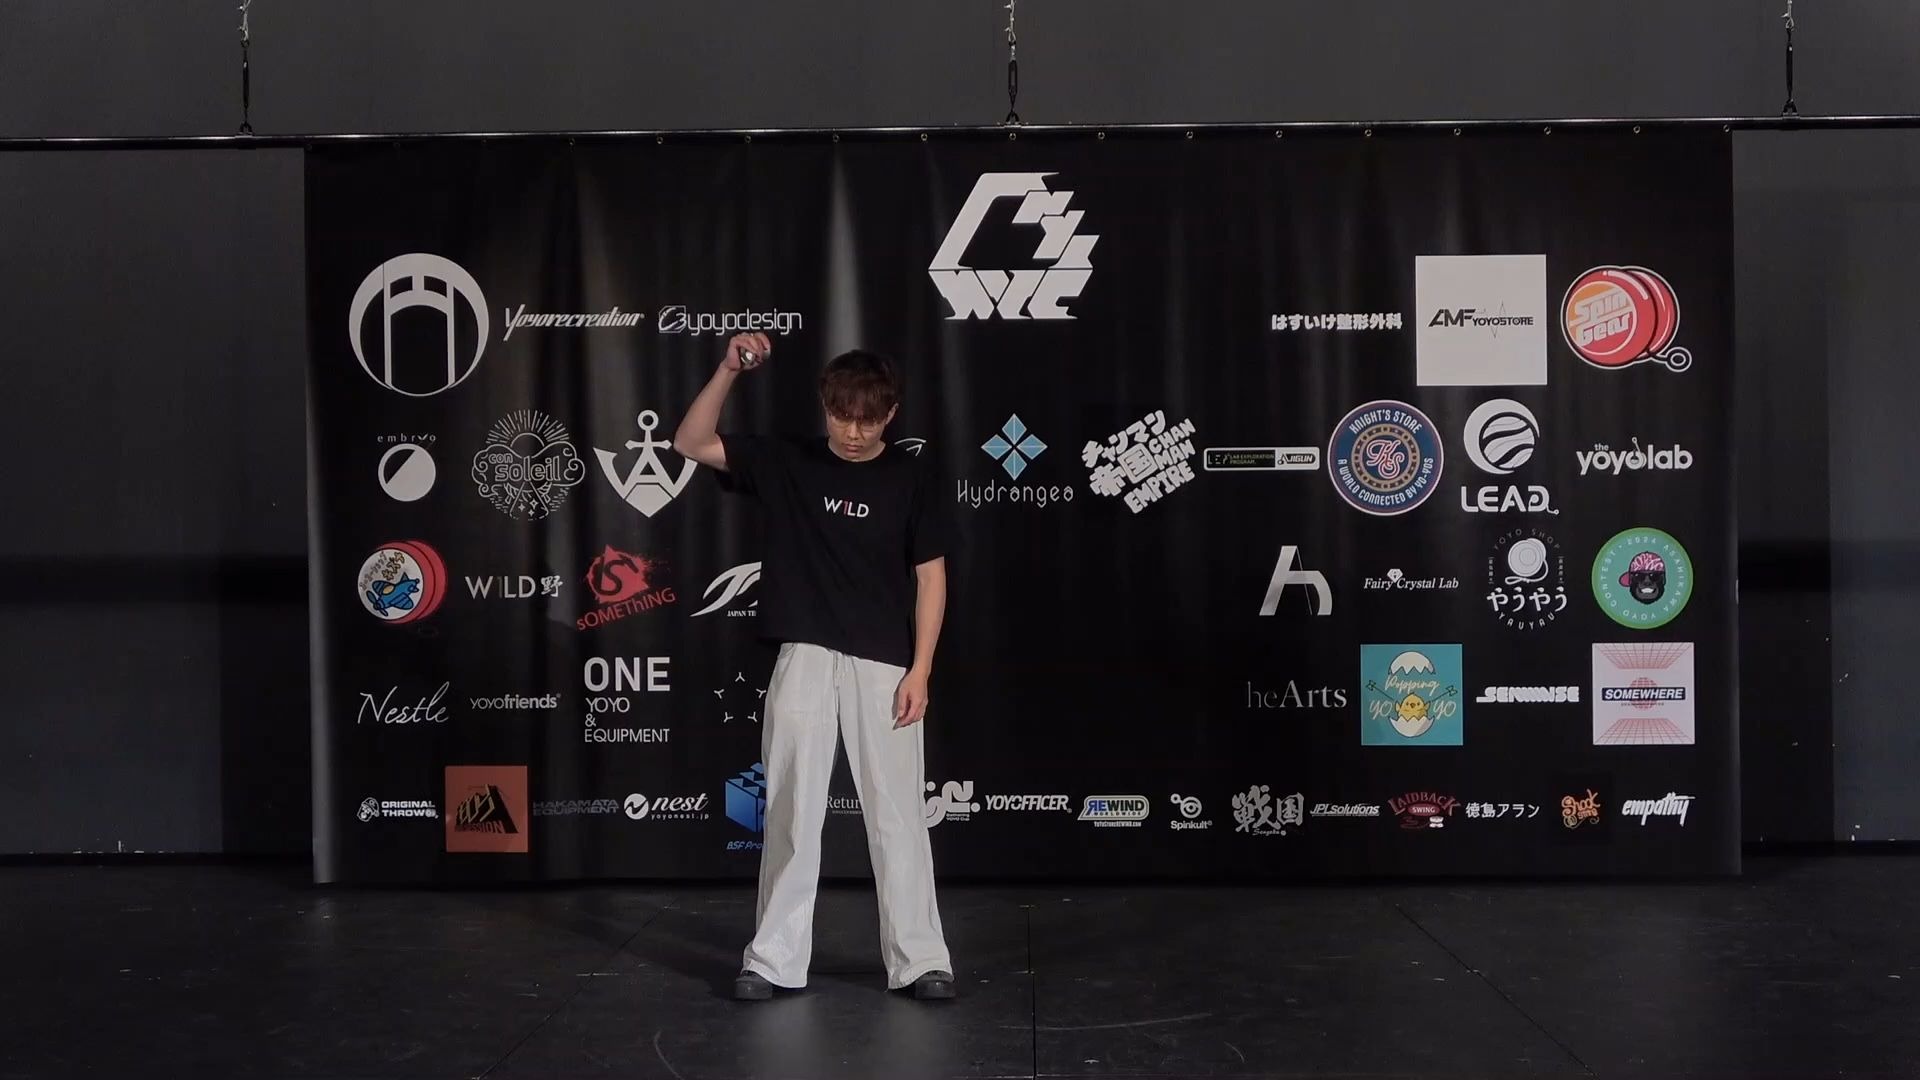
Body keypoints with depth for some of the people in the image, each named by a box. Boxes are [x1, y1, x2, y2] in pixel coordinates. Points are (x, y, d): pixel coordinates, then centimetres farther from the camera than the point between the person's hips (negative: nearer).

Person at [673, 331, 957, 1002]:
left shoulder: (908, 479, 1)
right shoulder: (786, 463, 3)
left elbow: (931, 578, 2)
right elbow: (691, 443, -2)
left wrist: (919, 671, -5)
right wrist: (729, 371, -15)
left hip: (883, 665, -1)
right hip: (804, 661, 1)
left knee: (897, 813, 3)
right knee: (791, 812, 4)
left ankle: (918, 959, 11)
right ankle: (775, 960, 12)